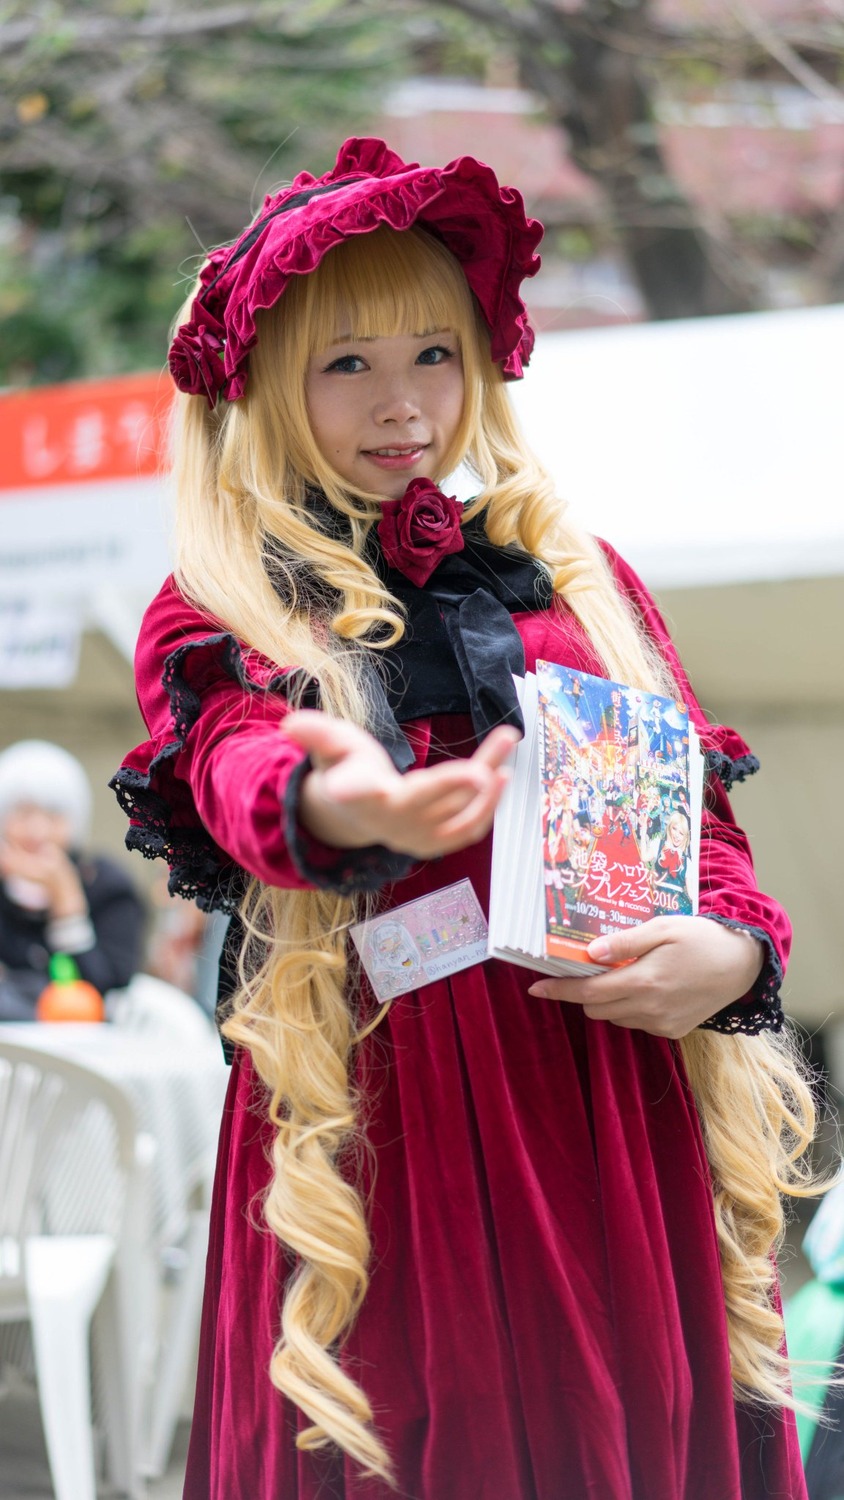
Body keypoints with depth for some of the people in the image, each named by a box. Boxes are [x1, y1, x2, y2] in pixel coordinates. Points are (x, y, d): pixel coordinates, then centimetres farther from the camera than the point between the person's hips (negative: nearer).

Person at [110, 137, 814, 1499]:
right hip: (383, 1110, -3)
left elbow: (698, 808, 14)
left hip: (615, 1082, 3)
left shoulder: (574, 577, 17)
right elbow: (238, 769, -16)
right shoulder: (219, 618, 6)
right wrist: (332, 806, -40)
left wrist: (733, 952, -9)